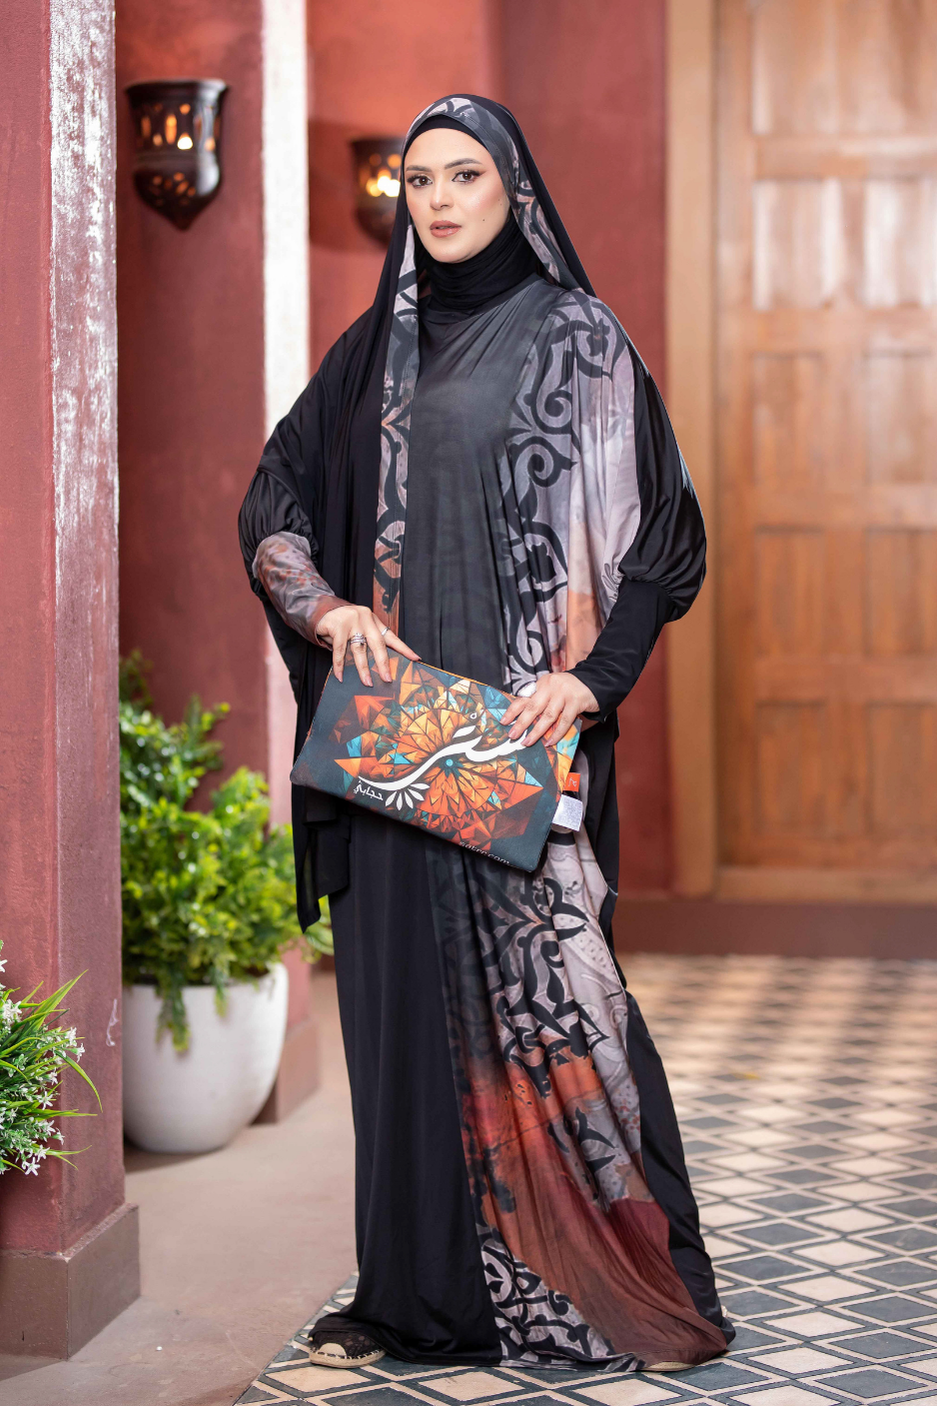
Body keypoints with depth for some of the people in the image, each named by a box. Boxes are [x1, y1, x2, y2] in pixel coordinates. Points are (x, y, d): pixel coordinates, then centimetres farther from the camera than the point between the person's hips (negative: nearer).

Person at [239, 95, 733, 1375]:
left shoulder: (577, 338, 0)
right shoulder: (378, 347, 14)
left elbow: (659, 532, -3)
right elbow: (273, 503, 16)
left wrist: (591, 676, -14)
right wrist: (326, 610, -3)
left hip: (527, 723, -5)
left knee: (545, 981, -7)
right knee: (409, 989, 4)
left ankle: (612, 1282, 5)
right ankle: (425, 1291, 12)